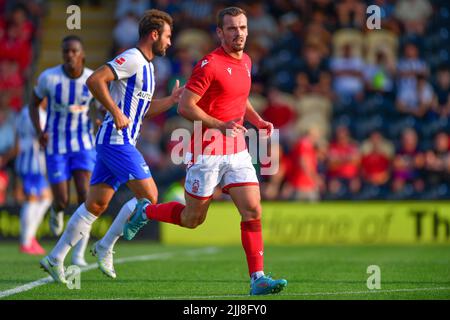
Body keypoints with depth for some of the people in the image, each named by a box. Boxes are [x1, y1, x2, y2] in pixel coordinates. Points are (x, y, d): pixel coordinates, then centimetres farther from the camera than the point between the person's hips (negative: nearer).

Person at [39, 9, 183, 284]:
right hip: (117, 140, -10)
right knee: (149, 196, -10)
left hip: (117, 142, 10)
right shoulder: (132, 59, -12)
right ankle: (105, 247, -1)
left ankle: (56, 259, 11)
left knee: (96, 205, 9)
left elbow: (142, 109, 28)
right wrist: (116, 113, -22)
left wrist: (172, 100, 18)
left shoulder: (146, 66, 19)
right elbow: (95, 80, -22)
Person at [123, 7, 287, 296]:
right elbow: (185, 106, -17)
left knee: (253, 210, -8)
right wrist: (220, 126, -25)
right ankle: (146, 211, 33)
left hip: (237, 152, 6)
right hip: (208, 152, -6)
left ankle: (258, 279, -6)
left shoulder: (245, 61, 10)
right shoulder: (210, 65, -15)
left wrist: (258, 121, 11)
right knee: (192, 219, 6)